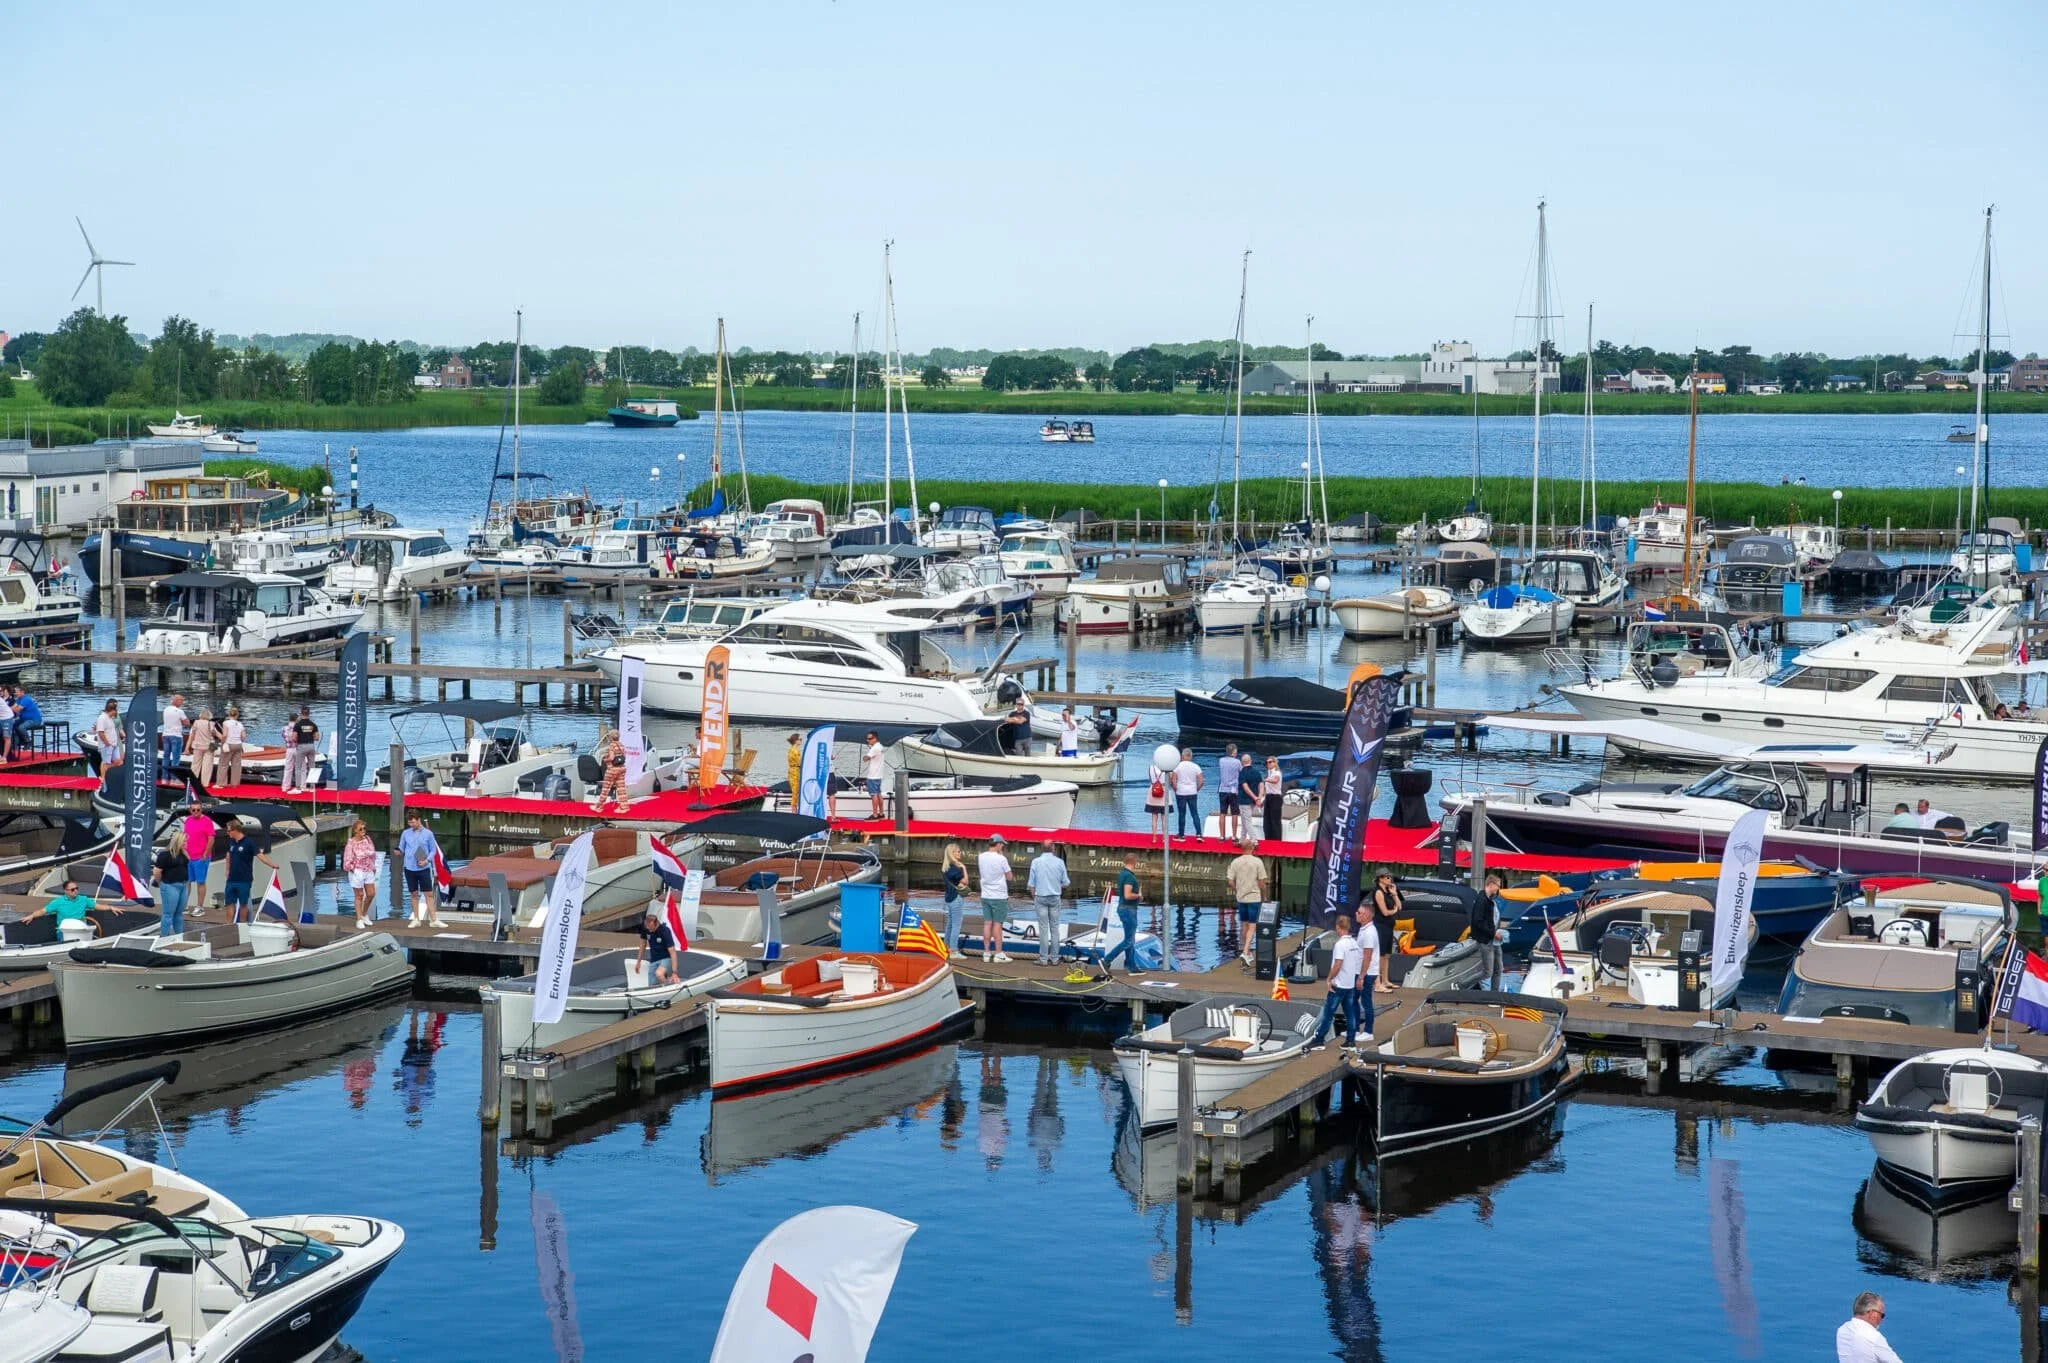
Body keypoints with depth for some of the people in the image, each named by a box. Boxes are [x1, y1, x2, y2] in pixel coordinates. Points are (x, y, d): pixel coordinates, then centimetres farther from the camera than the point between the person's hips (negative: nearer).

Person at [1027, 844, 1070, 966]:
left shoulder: (1036, 862, -5)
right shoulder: (1059, 862, -4)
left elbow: (1032, 883, -2)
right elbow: (1065, 883, 1)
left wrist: (1033, 898, 10)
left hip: (1041, 897, -1)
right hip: (1055, 898, 1)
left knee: (1043, 928, 1)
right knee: (1055, 928, 6)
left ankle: (1043, 959, 1)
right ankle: (1054, 958, 6)